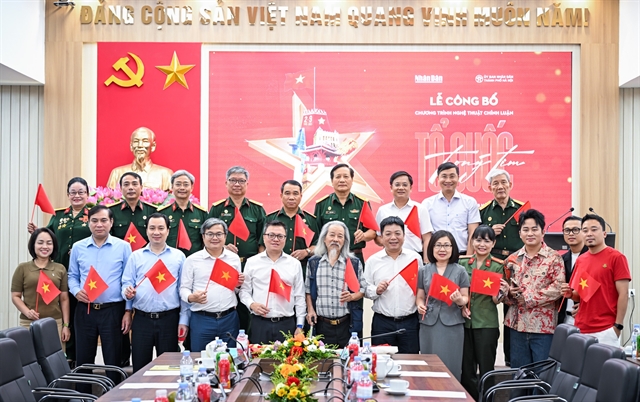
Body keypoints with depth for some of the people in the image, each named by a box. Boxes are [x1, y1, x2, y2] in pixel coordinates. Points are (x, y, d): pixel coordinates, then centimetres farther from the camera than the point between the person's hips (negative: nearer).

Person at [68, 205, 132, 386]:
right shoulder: (78, 247, 6)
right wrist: (76, 291, -9)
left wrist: (128, 311, -4)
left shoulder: (123, 247, -1)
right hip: (85, 310, 3)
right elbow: (72, 276, 13)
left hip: (113, 310, -2)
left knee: (113, 361, 5)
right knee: (83, 360, 10)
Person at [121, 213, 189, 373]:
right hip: (142, 319, 1)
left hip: (169, 319, -1)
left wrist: (184, 320, -1)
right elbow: (126, 284, 7)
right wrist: (127, 292, -17)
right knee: (140, 367, 6)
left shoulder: (178, 256, 5)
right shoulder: (135, 256, 8)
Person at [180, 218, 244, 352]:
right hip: (201, 319, -2)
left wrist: (238, 285, -3)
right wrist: (191, 297, -18)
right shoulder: (192, 260, 1)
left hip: (229, 319, 2)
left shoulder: (234, 258, 10)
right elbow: (184, 289, 2)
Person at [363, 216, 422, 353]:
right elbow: (365, 290, 5)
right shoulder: (373, 261, 4)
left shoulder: (415, 258, 5)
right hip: (382, 323, 0)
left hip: (410, 321, 0)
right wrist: (376, 290, -14)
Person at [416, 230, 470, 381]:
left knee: (450, 366, 0)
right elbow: (420, 296, 13)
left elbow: (465, 298, 5)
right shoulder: (424, 271, 9)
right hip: (429, 324, 1)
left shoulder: (460, 271, 4)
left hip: (452, 324, -1)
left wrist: (460, 300, -17)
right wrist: (420, 305, -8)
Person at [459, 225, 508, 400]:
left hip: (487, 324, -2)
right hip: (464, 321, 2)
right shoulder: (462, 263, 4)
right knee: (466, 369, 9)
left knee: (486, 369, 2)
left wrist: (502, 292, -25)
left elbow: (496, 300, -4)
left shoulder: (498, 266, -2)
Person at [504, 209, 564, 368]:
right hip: (517, 324, 4)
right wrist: (509, 294, -8)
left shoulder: (553, 257, -3)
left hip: (543, 325, -4)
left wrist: (527, 297, -14)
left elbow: (557, 287, -14)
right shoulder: (512, 259, 10)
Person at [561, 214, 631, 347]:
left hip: (606, 330, -5)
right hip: (581, 329, 5)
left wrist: (618, 326, -12)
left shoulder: (616, 257, -6)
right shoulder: (580, 260, 11)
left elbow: (623, 294, -8)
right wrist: (570, 294, -1)